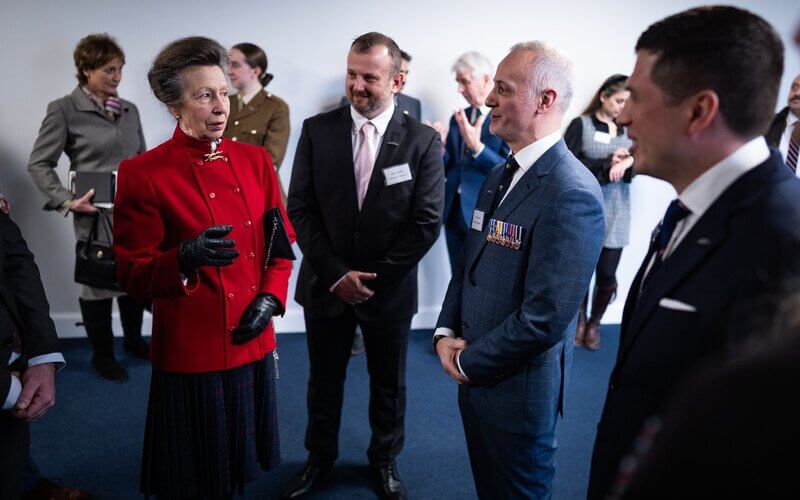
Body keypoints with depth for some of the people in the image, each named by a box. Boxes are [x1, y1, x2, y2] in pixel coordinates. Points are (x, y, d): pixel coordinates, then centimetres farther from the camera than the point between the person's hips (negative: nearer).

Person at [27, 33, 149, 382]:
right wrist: (66, 200, -15)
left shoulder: (129, 110, 8)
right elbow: (38, 163, -5)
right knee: (99, 283, 9)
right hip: (96, 215, -5)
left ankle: (133, 341, 37)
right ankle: (102, 356, 26)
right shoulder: (64, 110, -8)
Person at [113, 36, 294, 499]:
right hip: (189, 352, -4)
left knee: (241, 463, 20)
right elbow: (132, 273, -9)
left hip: (254, 343, 4)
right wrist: (187, 257, -28)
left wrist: (271, 297, -7)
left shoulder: (256, 160, 4)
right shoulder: (143, 173, -10)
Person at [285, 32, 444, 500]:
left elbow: (427, 222, -10)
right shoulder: (317, 130, -4)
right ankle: (320, 456, 42)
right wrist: (338, 273, -13)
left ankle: (384, 460, 41)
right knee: (324, 382, 18)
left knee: (389, 386, 17)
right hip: (325, 283, 1)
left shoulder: (423, 140, -8)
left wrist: (375, 277, -12)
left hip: (390, 289, -1)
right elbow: (301, 211, -5)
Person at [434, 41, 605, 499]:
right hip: (476, 377, 8)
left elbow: (544, 319, -26)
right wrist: (446, 332, -1)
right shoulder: (499, 177, 7)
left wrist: (468, 362, -15)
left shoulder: (572, 193, -24)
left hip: (518, 392, -8)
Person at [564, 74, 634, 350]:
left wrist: (627, 163, -18)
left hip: (615, 214, 3)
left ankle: (595, 323, 26)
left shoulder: (629, 129, 9)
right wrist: (608, 164, -14)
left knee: (607, 275, 3)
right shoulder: (581, 125, -2)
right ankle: (580, 320, 28)